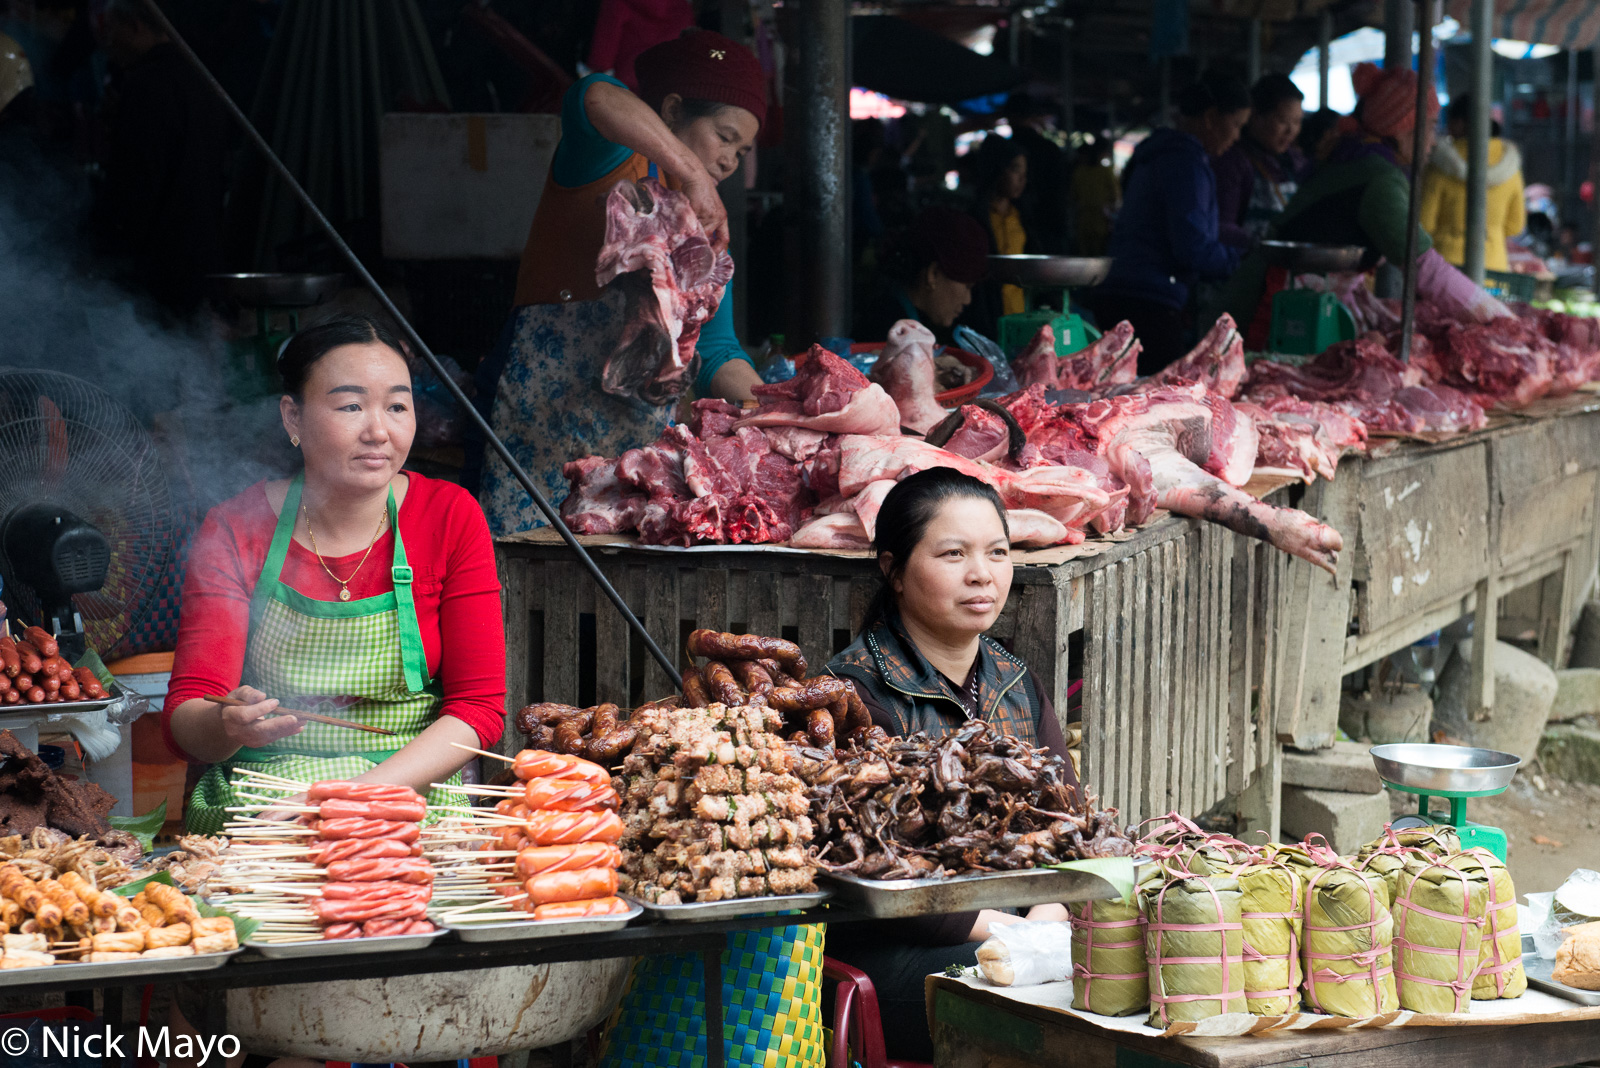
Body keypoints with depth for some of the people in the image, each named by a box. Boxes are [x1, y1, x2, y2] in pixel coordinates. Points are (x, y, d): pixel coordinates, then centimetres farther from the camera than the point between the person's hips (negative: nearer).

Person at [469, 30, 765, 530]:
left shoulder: (710, 229, 22)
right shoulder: (614, 156, 0)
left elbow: (714, 350, 19)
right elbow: (595, 98, -24)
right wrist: (692, 173, -28)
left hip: (643, 437, 7)